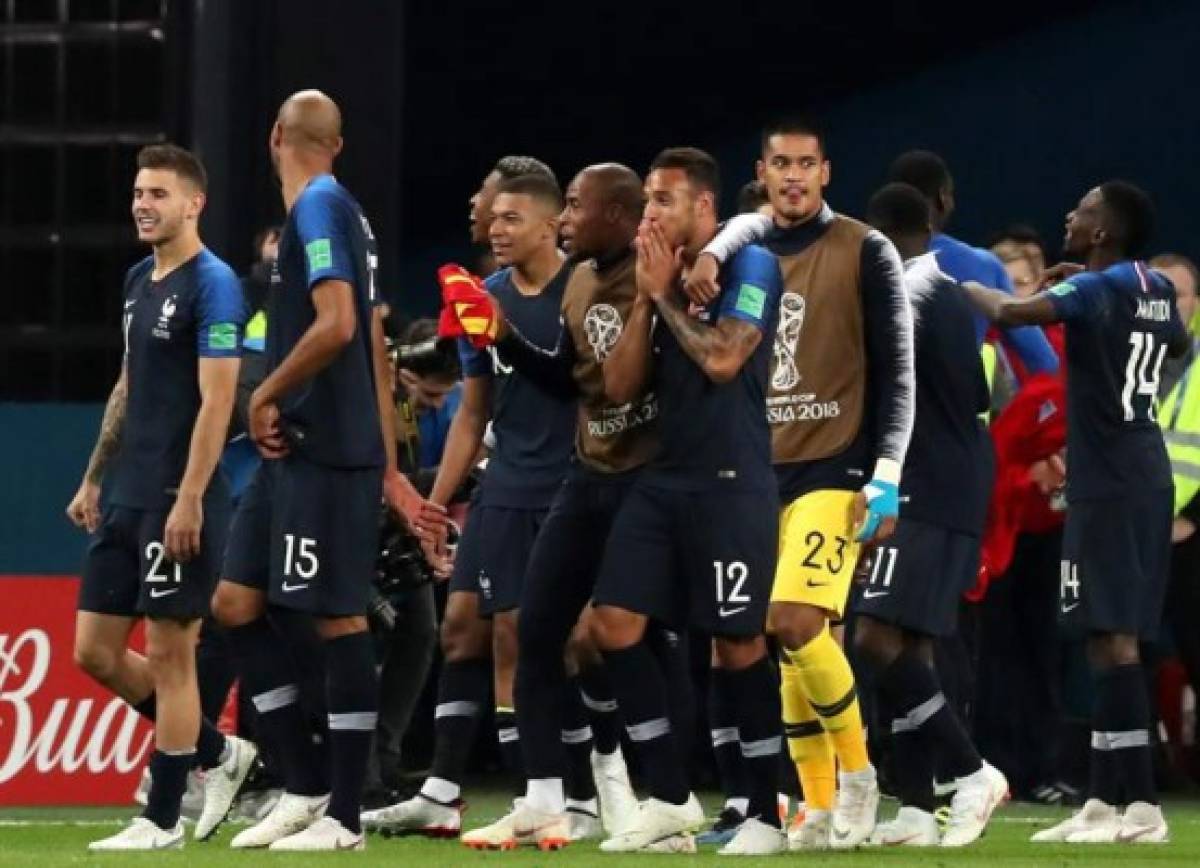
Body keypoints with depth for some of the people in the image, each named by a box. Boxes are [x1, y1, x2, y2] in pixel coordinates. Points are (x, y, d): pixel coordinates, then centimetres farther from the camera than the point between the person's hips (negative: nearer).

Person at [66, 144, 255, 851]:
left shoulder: (212, 284, -11)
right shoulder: (138, 282, 15)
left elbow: (217, 400, -17)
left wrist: (189, 500, -21)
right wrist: (94, 480, 22)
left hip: (178, 503, -9)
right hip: (127, 499, 9)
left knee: (169, 654, -4)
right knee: (97, 651, 8)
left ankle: (163, 819, 3)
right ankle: (218, 753, 22)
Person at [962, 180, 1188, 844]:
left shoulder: (1095, 290, -13)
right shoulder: (1156, 290, 11)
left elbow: (1012, 313, -27)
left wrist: (961, 285, -7)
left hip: (1107, 485, -9)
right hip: (1144, 474, 9)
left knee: (1114, 637, -11)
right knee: (1113, 638, 12)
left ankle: (1141, 804, -16)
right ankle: (1104, 801, 16)